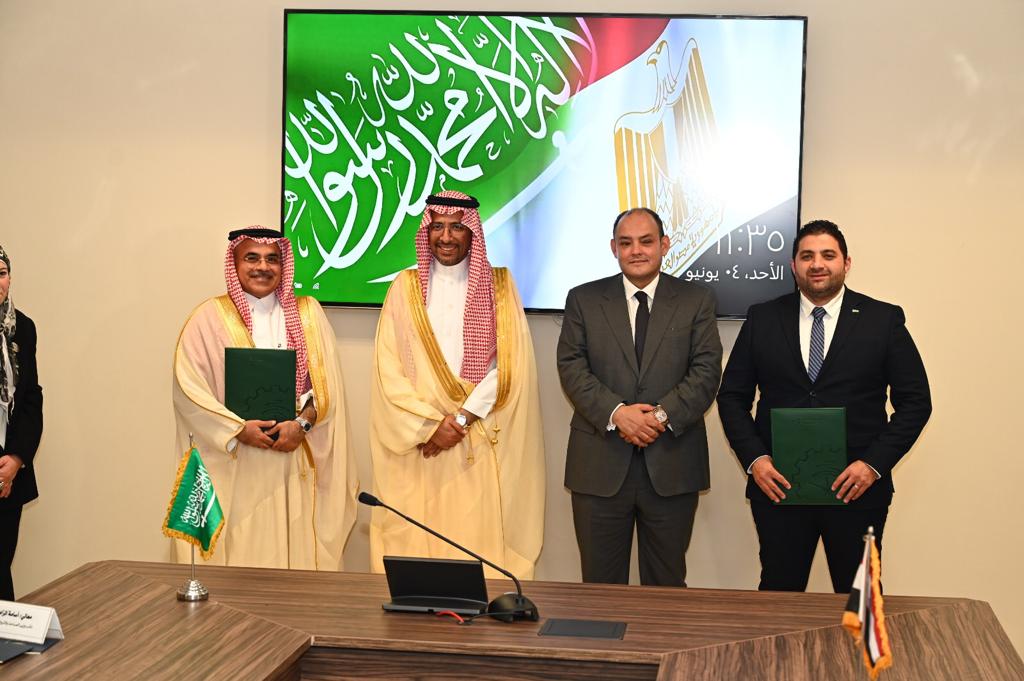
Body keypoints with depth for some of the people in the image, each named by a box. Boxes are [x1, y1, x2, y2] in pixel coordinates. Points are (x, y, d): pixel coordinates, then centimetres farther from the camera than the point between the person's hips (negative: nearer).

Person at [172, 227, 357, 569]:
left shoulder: (308, 313, 10)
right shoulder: (209, 318, 2)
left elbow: (326, 383, 4)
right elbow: (188, 388, -5)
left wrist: (302, 423, -13)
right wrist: (239, 429, -15)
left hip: (295, 467, 2)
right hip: (235, 469, -2)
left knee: (297, 554, 2)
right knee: (241, 557, -1)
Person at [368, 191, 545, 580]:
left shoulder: (499, 287, 5)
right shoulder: (406, 287, 7)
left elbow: (510, 364, -4)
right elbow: (389, 370, 1)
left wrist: (462, 418, -12)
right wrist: (431, 424, -10)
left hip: (481, 447, -1)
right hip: (417, 445, 1)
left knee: (479, 541, -2)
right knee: (416, 543, 1)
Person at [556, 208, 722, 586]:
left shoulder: (696, 301, 7)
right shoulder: (584, 300, 8)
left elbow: (706, 370, -1)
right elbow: (571, 367, -1)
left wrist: (663, 415, -16)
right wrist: (616, 412, -16)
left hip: (671, 466, 0)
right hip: (600, 466, 0)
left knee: (667, 583, 9)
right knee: (600, 581, 6)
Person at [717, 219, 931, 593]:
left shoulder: (884, 320, 1)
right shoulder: (762, 319, 5)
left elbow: (915, 401, 1)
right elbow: (732, 396, 8)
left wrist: (874, 463, -10)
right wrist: (754, 458, -7)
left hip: (857, 487, -1)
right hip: (777, 485, 1)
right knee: (779, 592, 9)